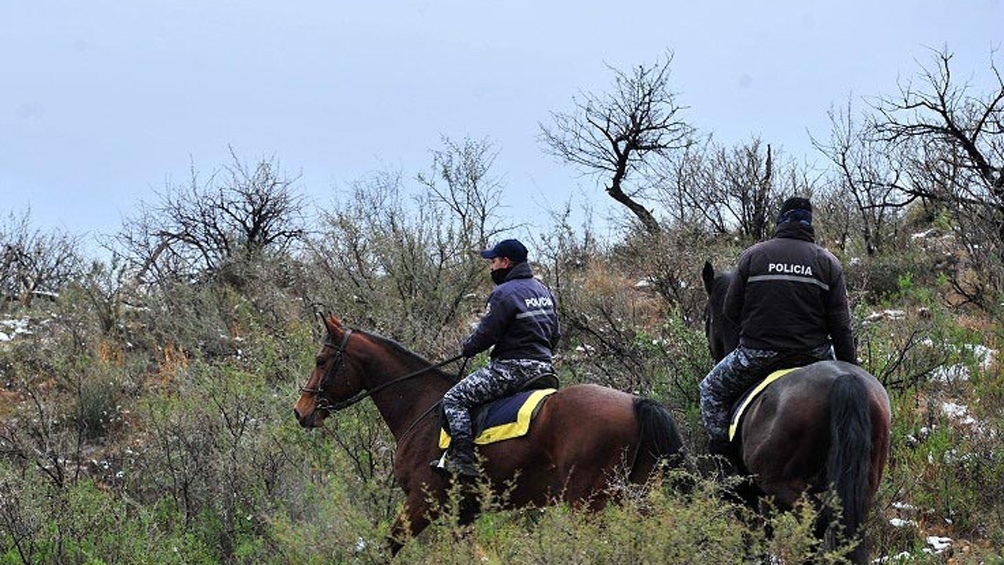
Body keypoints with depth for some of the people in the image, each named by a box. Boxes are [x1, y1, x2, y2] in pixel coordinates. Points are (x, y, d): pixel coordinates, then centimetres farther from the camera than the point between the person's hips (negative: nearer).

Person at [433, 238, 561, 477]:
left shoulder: (504, 294, -13)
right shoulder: (544, 290, 15)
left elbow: (485, 334, -13)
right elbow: (555, 335, 19)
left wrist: (467, 348, 6)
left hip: (511, 368, -9)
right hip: (543, 367, 9)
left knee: (454, 399, -9)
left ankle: (462, 460, -20)